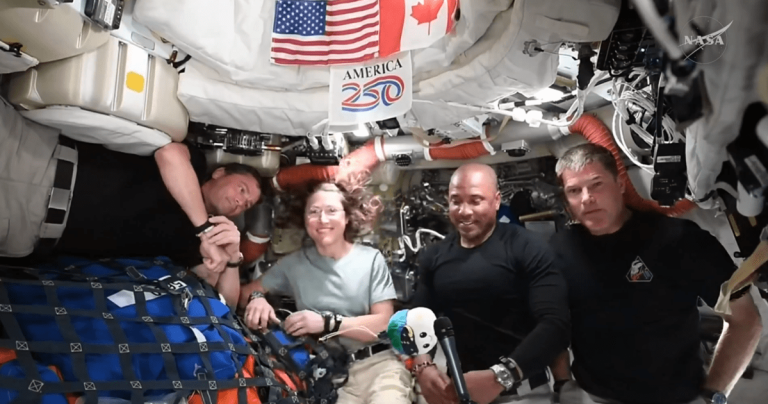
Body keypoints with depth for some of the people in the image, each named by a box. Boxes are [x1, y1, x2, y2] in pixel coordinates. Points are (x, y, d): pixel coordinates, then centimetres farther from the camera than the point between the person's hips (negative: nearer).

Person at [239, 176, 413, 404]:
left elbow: (384, 323, -4)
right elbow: (244, 292, 14)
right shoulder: (293, 264, 9)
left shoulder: (371, 259, 1)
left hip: (378, 364, -1)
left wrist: (327, 322, -15)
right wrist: (256, 299, -10)